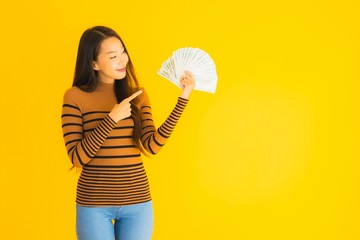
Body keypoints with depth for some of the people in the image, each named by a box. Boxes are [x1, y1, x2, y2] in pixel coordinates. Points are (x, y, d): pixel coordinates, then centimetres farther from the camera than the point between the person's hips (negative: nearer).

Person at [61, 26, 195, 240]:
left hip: (137, 200, 3)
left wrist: (183, 98, -10)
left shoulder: (137, 95, 6)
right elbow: (77, 157, -11)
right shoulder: (75, 97, -5)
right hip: (94, 203, -3)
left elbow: (152, 145, -6)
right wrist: (112, 118, -18)